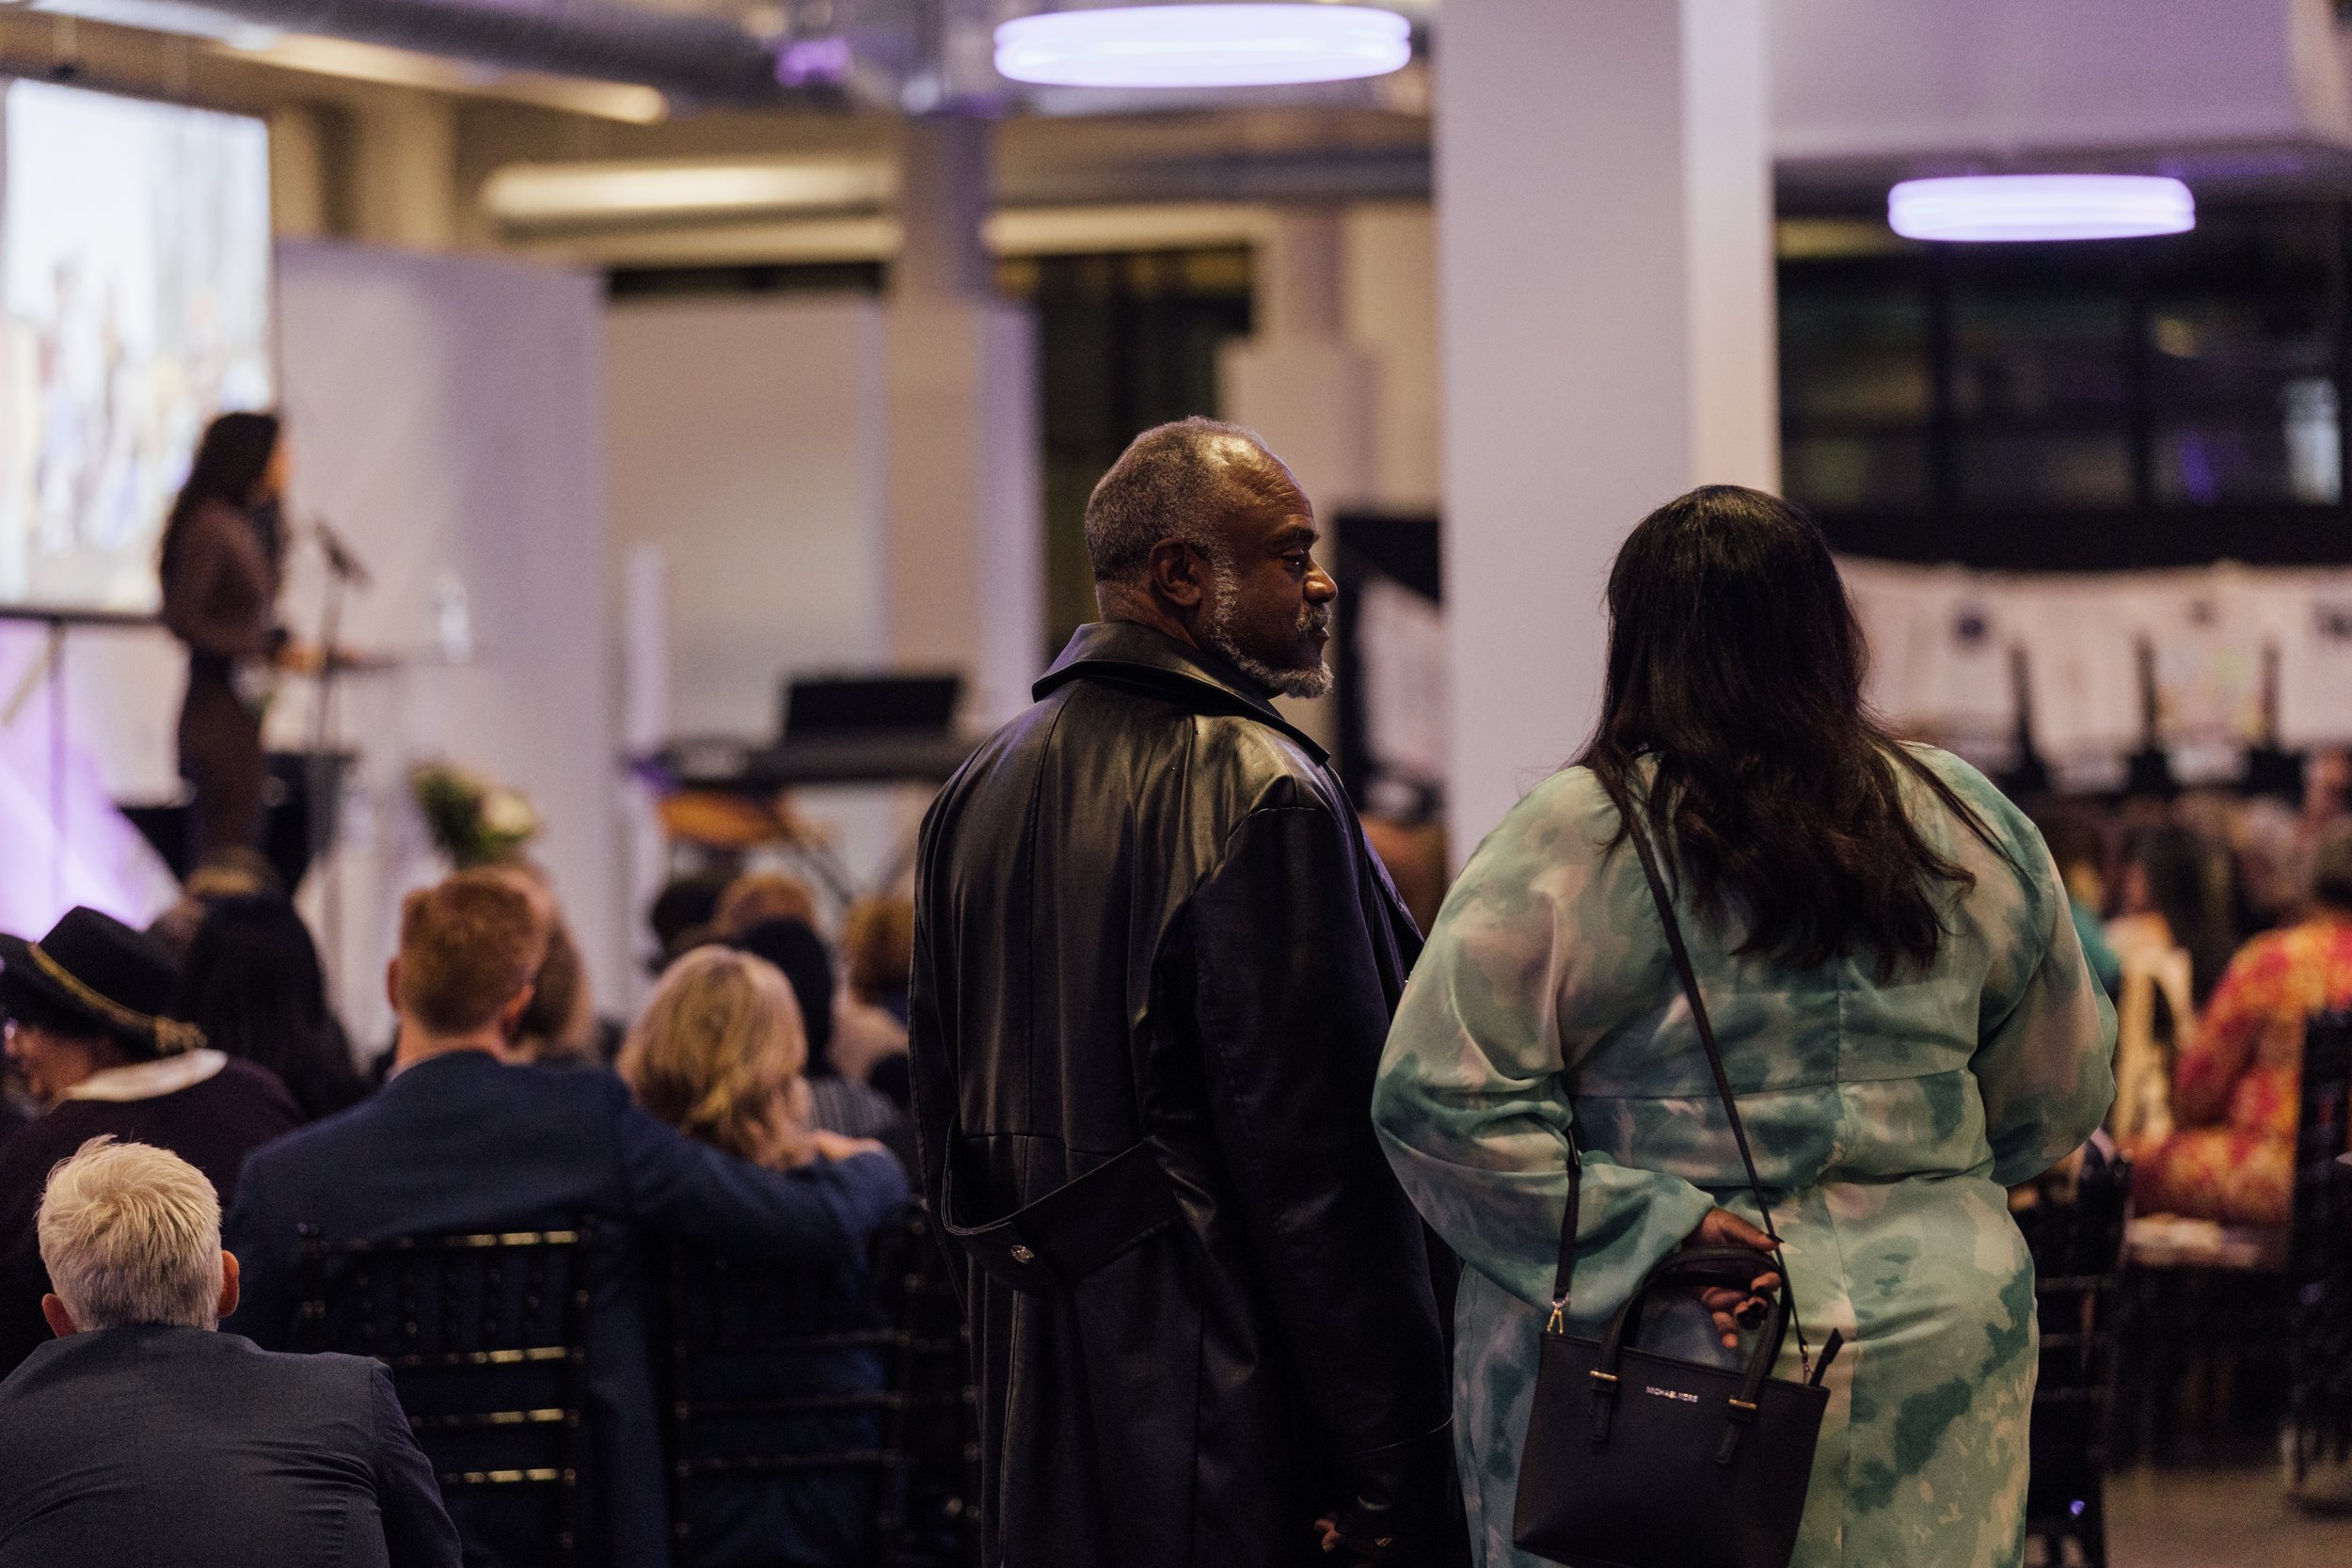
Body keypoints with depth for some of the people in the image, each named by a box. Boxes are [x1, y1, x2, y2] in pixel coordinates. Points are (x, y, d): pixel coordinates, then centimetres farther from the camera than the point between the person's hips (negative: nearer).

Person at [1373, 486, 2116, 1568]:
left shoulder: (1575, 839, -9)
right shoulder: (1969, 830, 2)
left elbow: (1439, 1094, -15)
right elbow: (2059, 1098, 13)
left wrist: (1646, 1225, -12)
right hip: (1936, 1345, 3)